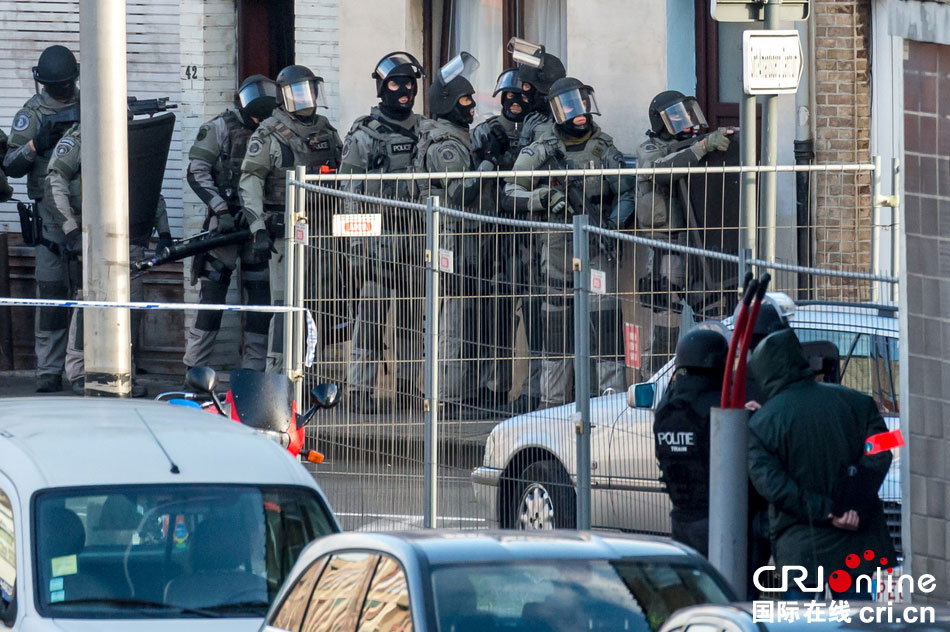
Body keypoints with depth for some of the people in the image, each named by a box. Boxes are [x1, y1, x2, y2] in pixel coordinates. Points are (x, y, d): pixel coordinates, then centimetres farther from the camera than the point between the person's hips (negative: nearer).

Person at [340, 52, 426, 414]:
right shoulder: (364, 134, 0)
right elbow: (353, 192, -3)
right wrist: (357, 240, -11)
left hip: (416, 234, 5)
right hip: (379, 232, -5)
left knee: (413, 314, 7)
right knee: (372, 312, -8)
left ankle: (408, 385, 14)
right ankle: (360, 388, -7)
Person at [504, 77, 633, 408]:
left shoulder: (605, 149, 6)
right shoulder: (541, 151, 5)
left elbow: (625, 194, 4)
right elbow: (511, 195, 2)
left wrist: (613, 223, -14)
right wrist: (545, 197, -15)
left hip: (597, 247, -1)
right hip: (557, 247, 1)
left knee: (604, 318, -10)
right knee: (556, 321, 5)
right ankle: (553, 402, 12)